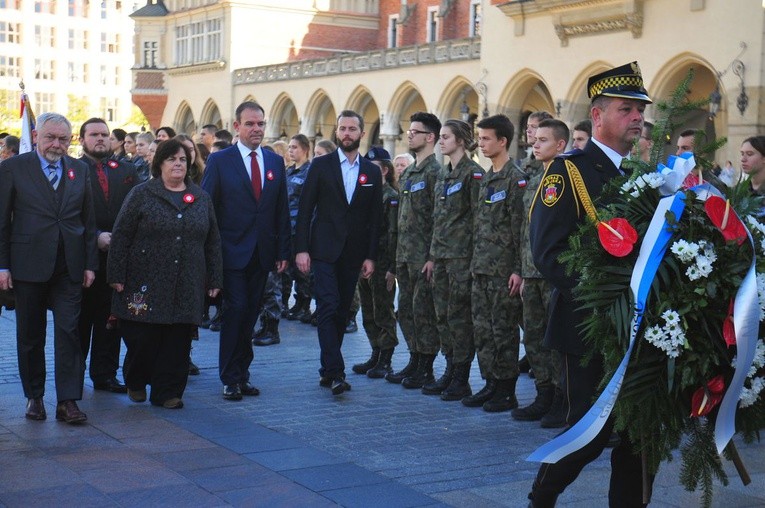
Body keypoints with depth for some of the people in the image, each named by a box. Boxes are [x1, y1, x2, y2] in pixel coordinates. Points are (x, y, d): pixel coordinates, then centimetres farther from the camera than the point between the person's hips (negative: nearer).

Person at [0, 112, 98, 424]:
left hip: (69, 267, 2)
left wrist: (90, 264, 6)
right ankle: (34, 396, 22)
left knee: (69, 331, -3)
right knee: (30, 335, 9)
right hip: (28, 266, -2)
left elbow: (88, 221, 11)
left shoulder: (80, 170, 9)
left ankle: (67, 401, 0)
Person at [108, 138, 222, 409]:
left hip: (186, 287, 3)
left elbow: (213, 242, 15)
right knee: (143, 338, -1)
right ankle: (136, 383, 24)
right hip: (146, 283, -3)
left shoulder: (201, 198, 12)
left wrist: (214, 280, 10)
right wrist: (117, 276, -6)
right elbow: (121, 237, -1)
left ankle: (168, 391, 13)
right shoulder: (142, 194, 2)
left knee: (177, 341, 3)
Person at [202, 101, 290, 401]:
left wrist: (283, 251, 7)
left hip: (262, 253, 4)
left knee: (250, 314, 9)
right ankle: (230, 378, 3)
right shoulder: (219, 161, -2)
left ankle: (242, 374, 18)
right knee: (236, 311, -7)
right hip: (232, 252, -4)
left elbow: (281, 210, 11)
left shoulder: (275, 162, 10)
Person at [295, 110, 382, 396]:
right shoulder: (321, 166, 1)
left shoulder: (372, 173, 9)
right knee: (329, 308, -12)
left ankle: (328, 369, 16)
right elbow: (305, 209, -1)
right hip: (324, 251, -3)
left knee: (341, 312, 7)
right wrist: (301, 249, -8)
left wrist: (371, 256, 3)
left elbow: (374, 218, 9)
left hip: (353, 254, 3)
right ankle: (335, 372, -15)